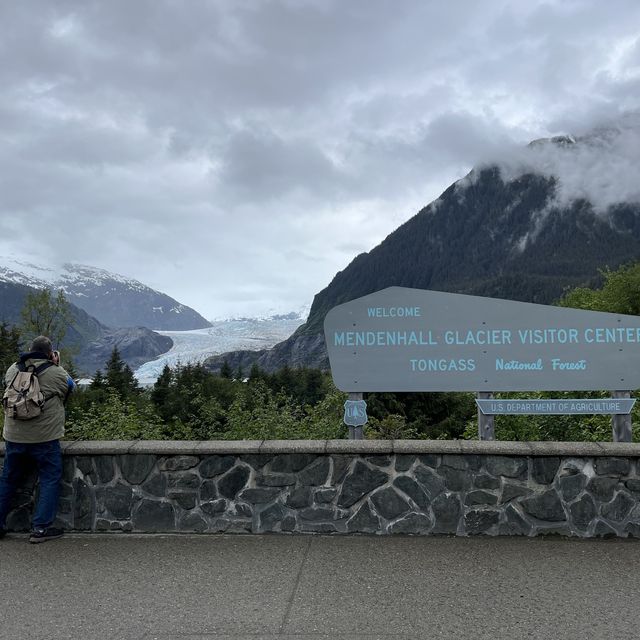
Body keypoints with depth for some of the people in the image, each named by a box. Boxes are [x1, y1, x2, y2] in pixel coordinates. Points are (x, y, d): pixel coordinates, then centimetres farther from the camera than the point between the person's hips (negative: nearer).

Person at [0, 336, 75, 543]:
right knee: (50, 480, 8)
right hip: (45, 439, -4)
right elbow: (70, 386, 7)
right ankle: (40, 528, 7)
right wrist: (57, 365, 15)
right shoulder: (56, 373, -10)